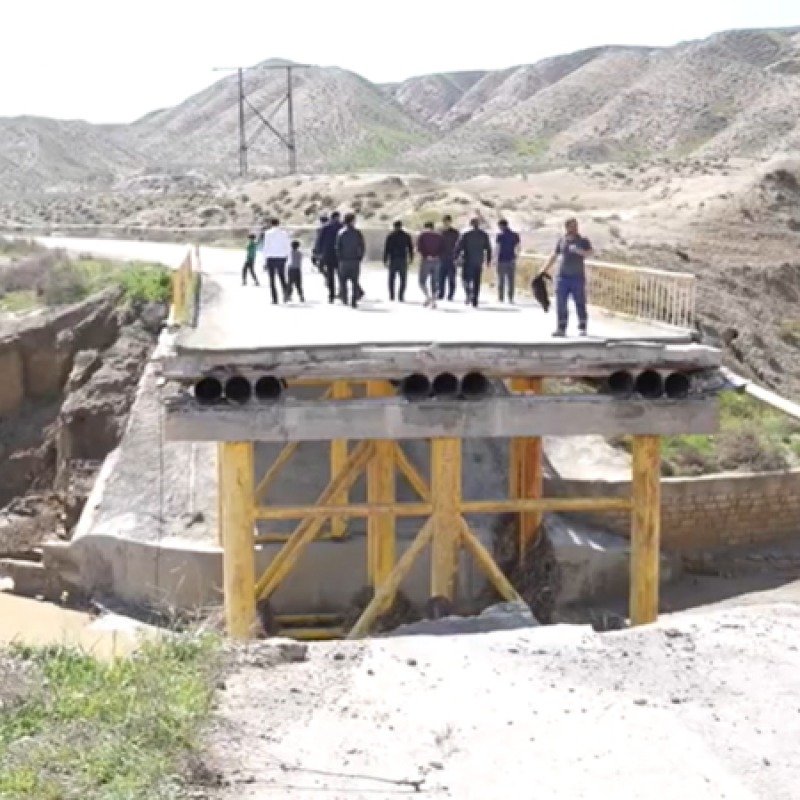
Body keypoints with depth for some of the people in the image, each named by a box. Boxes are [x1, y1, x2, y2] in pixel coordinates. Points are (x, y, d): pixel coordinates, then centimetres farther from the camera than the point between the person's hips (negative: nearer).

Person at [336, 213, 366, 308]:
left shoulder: (341, 233, -4)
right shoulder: (358, 233, 0)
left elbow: (338, 247, -4)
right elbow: (363, 247, 0)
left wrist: (340, 258, 6)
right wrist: (360, 257, 9)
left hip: (344, 260, -1)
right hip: (355, 261, 1)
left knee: (343, 280, 9)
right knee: (355, 281, 6)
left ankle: (344, 299, 0)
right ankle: (354, 302, 0)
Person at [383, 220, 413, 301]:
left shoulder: (390, 236, -1)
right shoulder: (406, 236, 4)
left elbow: (386, 249, -3)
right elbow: (411, 248, 6)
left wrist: (385, 260, 1)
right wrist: (411, 258, 16)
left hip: (393, 260, 0)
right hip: (403, 260, 0)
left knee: (392, 279, 11)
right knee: (403, 279, 4)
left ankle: (391, 296, 6)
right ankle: (401, 296, -7)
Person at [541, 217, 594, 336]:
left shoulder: (583, 241, 1)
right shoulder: (561, 241, 11)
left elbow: (590, 253, -14)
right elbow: (554, 256, 19)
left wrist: (579, 251, -31)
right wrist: (545, 270, 18)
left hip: (578, 276, -3)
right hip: (563, 276, 3)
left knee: (580, 303, -1)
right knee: (561, 303, 0)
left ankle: (582, 328, 8)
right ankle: (561, 328, 5)